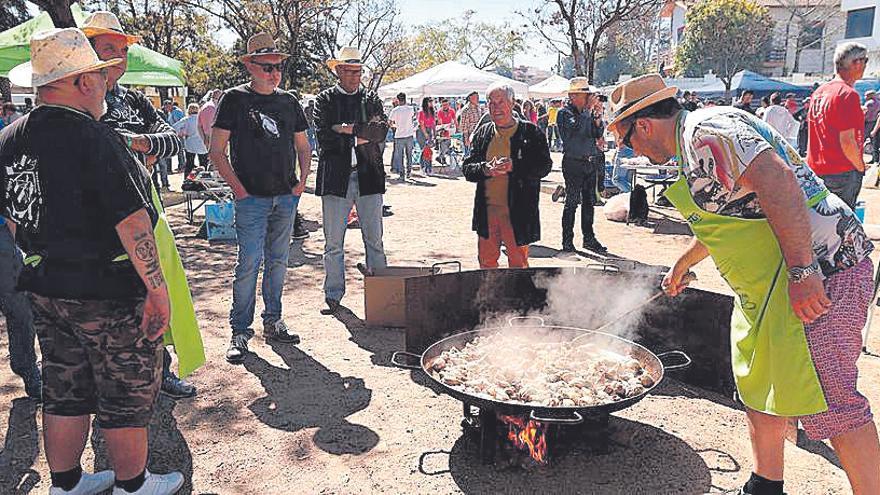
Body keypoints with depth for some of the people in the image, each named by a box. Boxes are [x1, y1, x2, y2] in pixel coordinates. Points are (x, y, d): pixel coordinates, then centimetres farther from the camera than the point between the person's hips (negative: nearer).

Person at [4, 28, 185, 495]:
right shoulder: (95, 138, -20)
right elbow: (132, 222, -24)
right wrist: (158, 289, -20)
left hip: (46, 290, 8)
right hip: (110, 295, -8)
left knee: (64, 393, 20)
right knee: (127, 395, 10)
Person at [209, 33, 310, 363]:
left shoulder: (289, 101, 12)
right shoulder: (234, 99, -2)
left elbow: (303, 146, 20)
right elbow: (216, 151, -3)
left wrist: (302, 181, 6)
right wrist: (237, 187, -10)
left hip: (286, 198, 5)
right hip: (252, 199, -4)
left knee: (277, 262, 12)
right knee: (249, 264, -6)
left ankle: (273, 323, 24)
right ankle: (240, 332, 5)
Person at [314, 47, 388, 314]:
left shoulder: (371, 99, 12)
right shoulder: (325, 99, 7)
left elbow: (381, 132, -4)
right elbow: (323, 137, -7)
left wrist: (349, 128, -12)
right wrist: (358, 137, -8)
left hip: (369, 177, 1)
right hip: (335, 178, -1)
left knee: (374, 241, 7)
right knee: (333, 244, 5)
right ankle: (333, 295, 16)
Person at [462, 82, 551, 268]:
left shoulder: (531, 132, -1)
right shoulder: (482, 133, 11)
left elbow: (544, 166, -7)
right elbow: (467, 168, 9)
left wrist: (513, 166, -21)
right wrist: (485, 169, -13)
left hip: (517, 212, -3)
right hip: (486, 211, 4)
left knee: (518, 265, 7)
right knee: (486, 263, 13)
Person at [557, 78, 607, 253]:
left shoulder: (588, 113, 13)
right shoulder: (564, 113, -5)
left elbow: (598, 134, 9)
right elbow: (576, 127, -23)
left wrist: (597, 115, -4)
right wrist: (588, 109, -17)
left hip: (591, 163, 7)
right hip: (573, 163, -7)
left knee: (589, 202, 11)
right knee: (572, 202, -5)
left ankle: (589, 238, 20)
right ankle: (567, 241, 3)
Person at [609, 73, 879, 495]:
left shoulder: (706, 132, -15)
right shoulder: (695, 143, 18)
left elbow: (777, 182, -29)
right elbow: (723, 217, 32)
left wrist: (802, 272, -30)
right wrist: (684, 263, 43)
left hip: (817, 268, -11)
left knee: (828, 399, -9)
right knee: (760, 384, 16)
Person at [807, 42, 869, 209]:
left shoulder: (818, 92, 9)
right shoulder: (848, 94, -17)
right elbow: (847, 142, -20)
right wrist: (860, 168, -7)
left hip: (816, 169, 8)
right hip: (842, 173, -8)